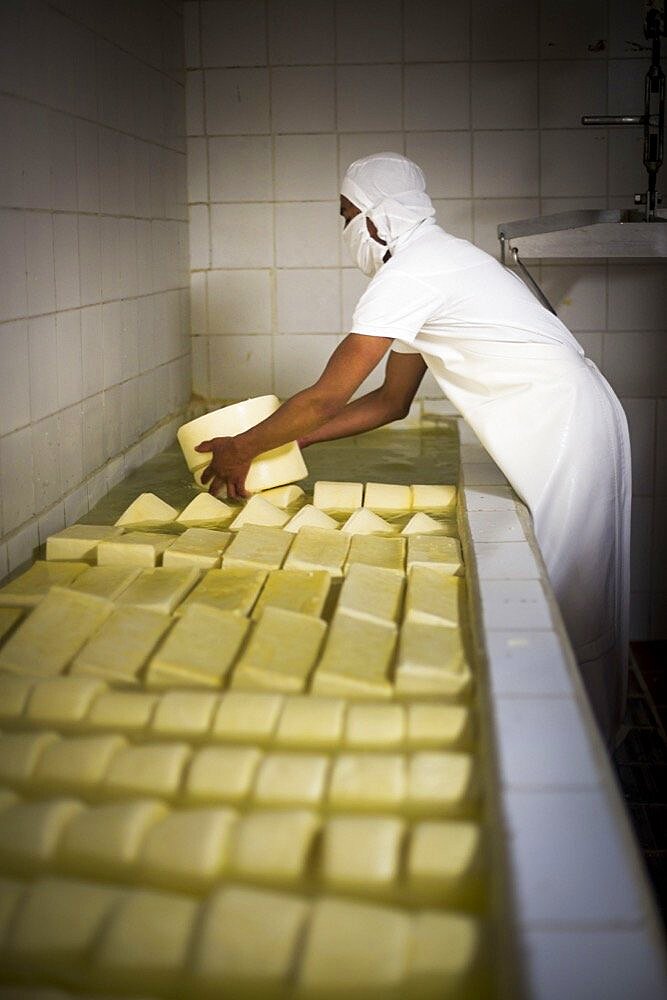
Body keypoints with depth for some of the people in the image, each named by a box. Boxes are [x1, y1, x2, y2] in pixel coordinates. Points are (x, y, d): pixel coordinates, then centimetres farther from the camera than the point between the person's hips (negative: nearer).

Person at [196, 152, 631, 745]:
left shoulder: (407, 273, -15)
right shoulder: (432, 263, 16)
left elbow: (329, 396, -15)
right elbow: (393, 401, 19)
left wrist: (241, 450, -2)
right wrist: (295, 439, 16)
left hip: (567, 427, -10)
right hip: (559, 429, 10)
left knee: (569, 604, -3)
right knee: (568, 596, 14)